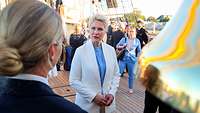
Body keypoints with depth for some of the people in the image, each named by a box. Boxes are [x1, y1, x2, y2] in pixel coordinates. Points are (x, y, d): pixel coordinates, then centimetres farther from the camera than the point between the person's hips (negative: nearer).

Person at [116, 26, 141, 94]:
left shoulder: (137, 41, 2)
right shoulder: (124, 39, -2)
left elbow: (139, 51, 11)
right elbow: (117, 46, 0)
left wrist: (138, 58, 1)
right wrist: (122, 47, -19)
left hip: (132, 59, 1)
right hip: (123, 58, -1)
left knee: (131, 74, 10)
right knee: (119, 72, 1)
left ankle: (130, 88, 26)